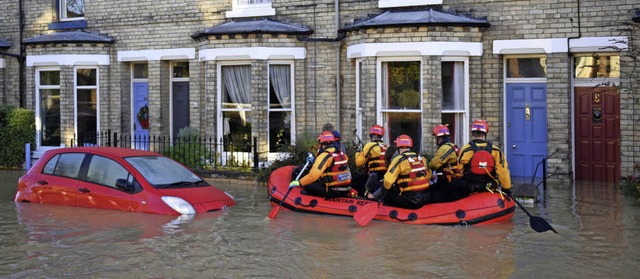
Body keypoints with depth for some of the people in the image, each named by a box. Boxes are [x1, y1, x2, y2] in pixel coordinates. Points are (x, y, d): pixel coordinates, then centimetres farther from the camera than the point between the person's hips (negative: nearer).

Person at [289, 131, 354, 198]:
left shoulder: (324, 156, -14)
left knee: (307, 185, 0)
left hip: (332, 192, -7)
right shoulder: (342, 154, 9)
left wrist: (299, 182, -11)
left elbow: (313, 175, -22)